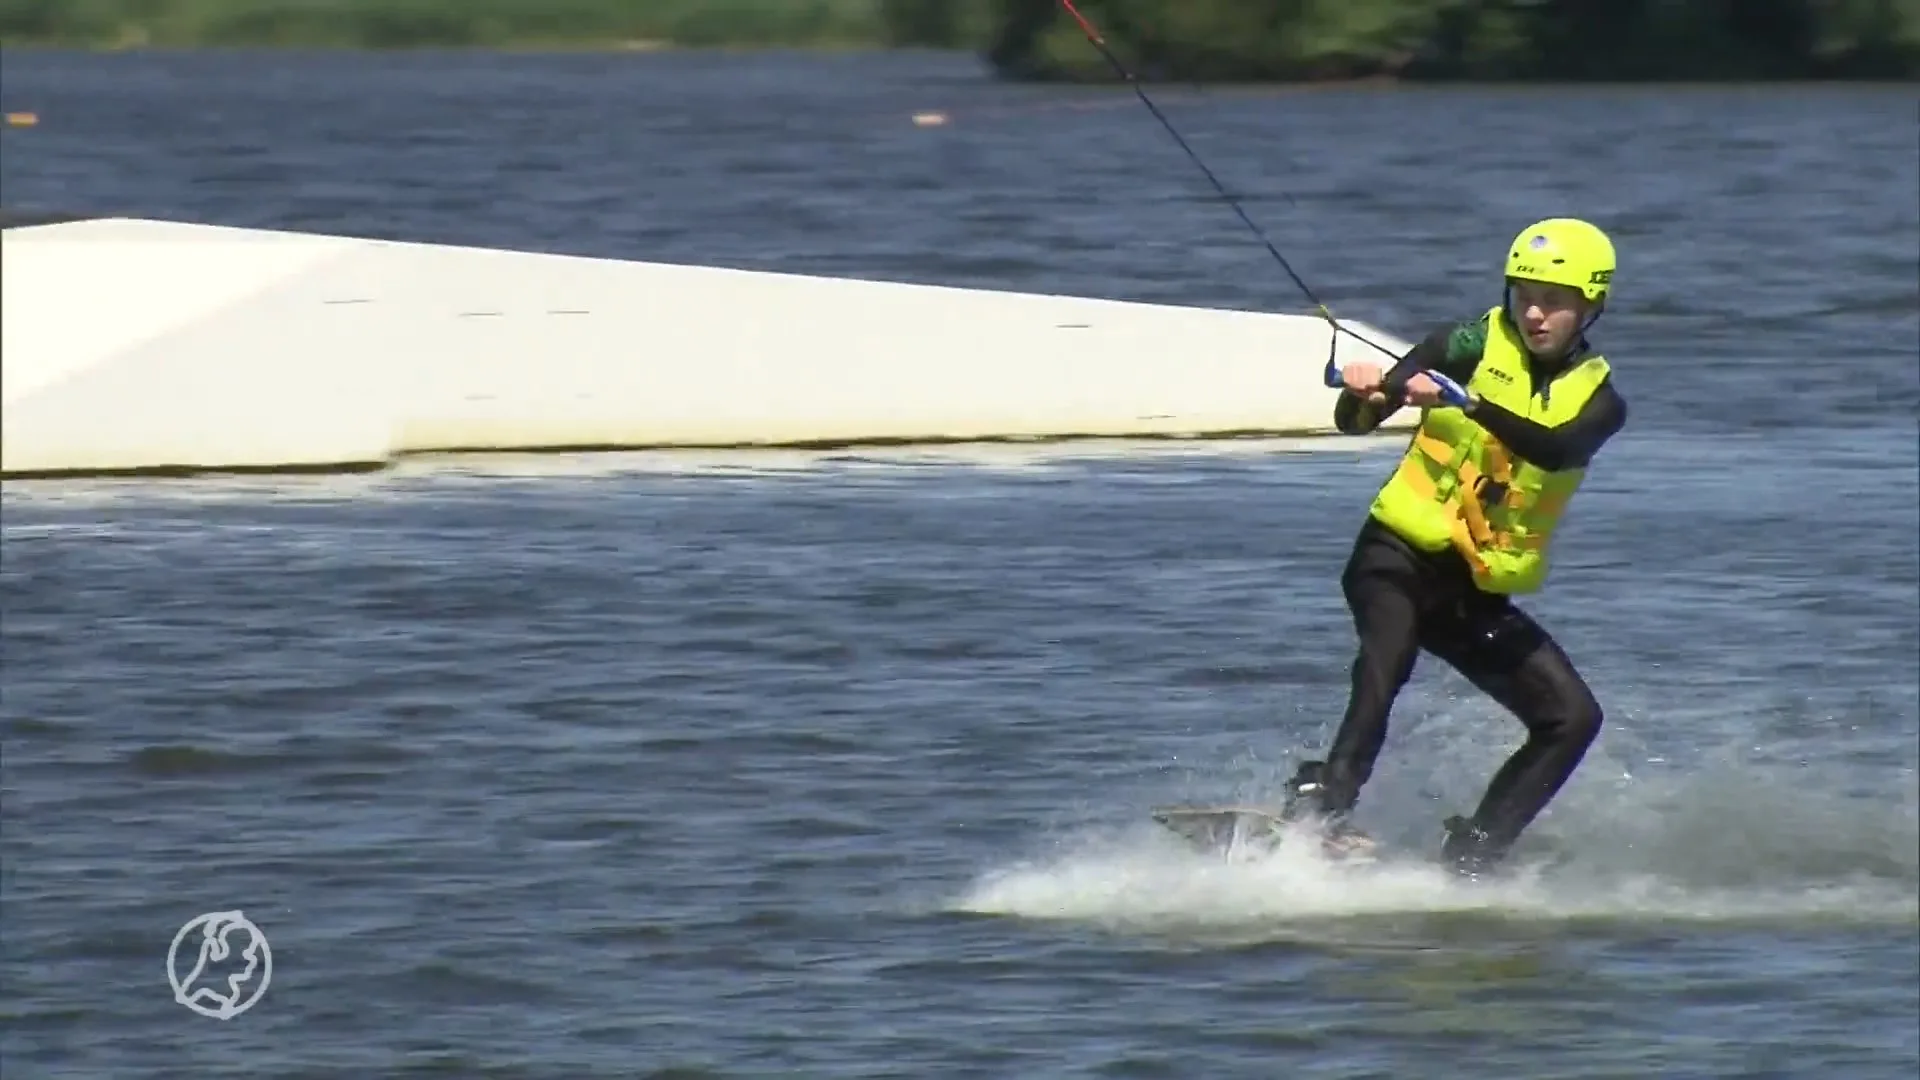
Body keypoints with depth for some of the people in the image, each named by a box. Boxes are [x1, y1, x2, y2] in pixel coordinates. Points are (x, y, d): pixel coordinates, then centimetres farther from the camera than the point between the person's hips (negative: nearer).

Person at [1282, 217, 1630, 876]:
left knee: (1574, 718, -6)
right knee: (1388, 655, -34)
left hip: (1479, 593, 4)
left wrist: (1464, 402, -38)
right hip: (1399, 557, -4)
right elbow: (1355, 422, -11)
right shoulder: (1471, 347, -2)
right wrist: (1365, 394, -36)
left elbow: (1555, 449, -21)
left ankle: (1471, 857, -4)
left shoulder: (1597, 400, 4)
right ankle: (1322, 806, -43)